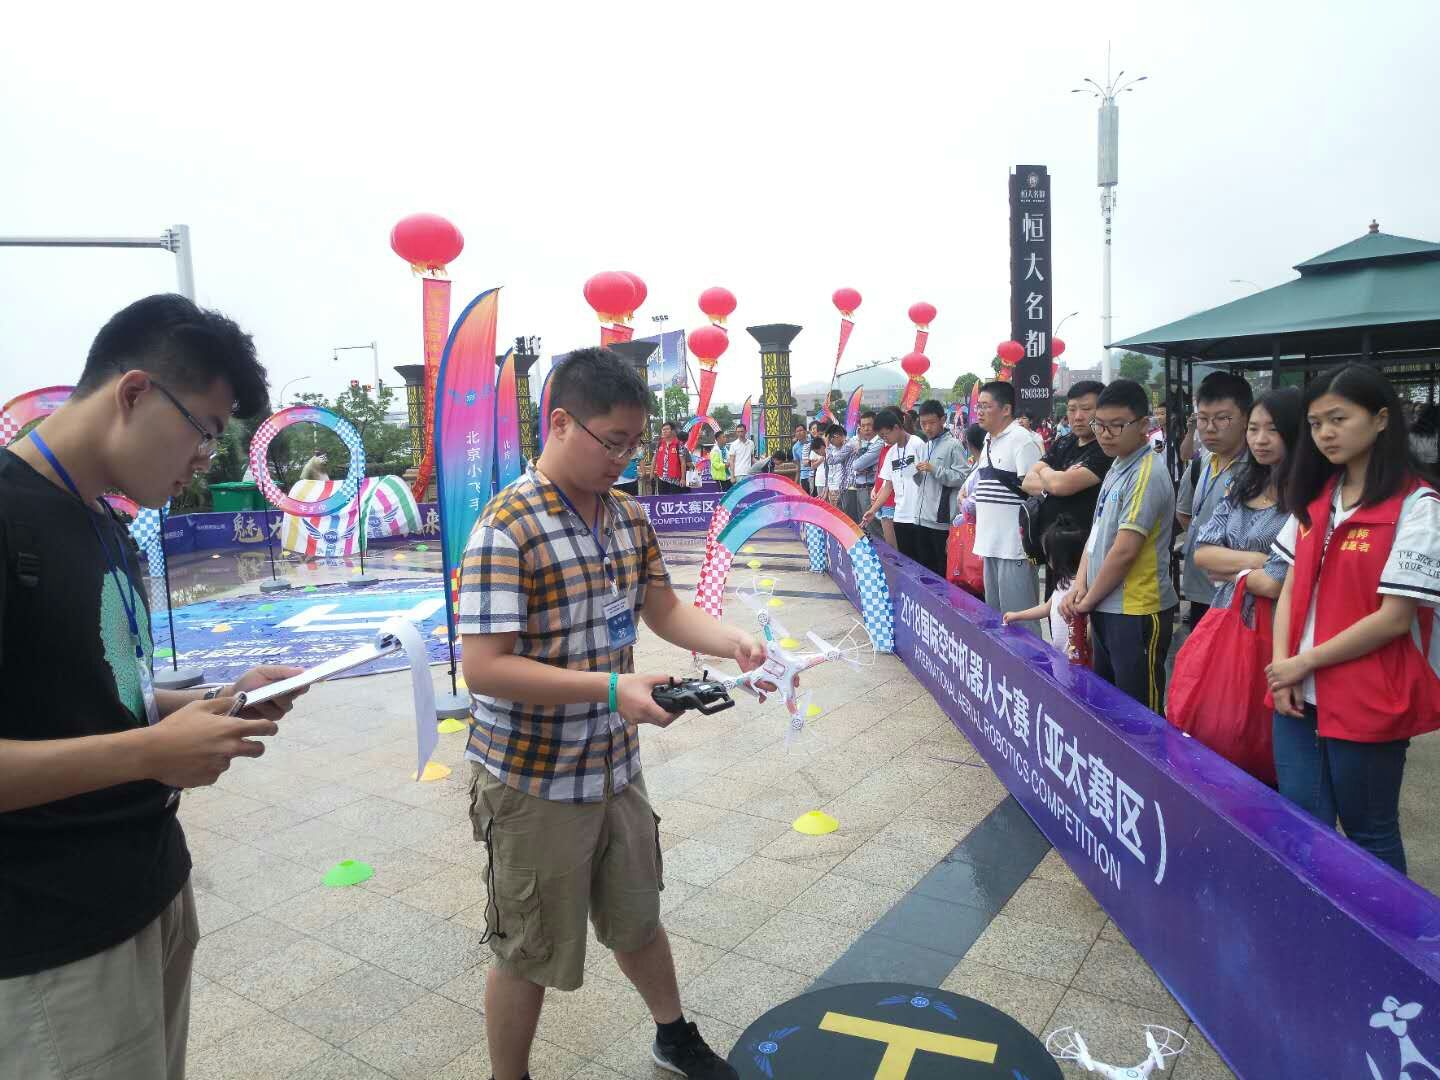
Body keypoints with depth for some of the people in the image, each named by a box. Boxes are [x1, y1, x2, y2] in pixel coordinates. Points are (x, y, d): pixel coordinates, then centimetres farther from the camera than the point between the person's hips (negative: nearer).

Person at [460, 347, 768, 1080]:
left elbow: (664, 610, 8)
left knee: (637, 919, 26)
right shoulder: (506, 528, -22)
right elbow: (484, 667, -24)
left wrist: (734, 643, -10)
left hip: (615, 768, 7)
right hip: (534, 782, -6)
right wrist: (610, 688, -30)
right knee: (530, 955, 13)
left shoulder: (629, 517, 1)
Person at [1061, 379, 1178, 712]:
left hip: (1137, 612, -9)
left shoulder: (1146, 475, -17)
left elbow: (1124, 551, -20)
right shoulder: (1117, 466, 10)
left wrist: (1089, 599, -9)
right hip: (1107, 607, 9)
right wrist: (1080, 583, 2)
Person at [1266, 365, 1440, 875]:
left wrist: (1305, 662, -11)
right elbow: (1292, 587, 9)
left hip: (1368, 703, -5)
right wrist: (1281, 668, -4)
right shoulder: (1313, 499, 9)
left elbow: (1395, 617, -14)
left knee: (1369, 834, 11)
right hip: (1299, 696, 6)